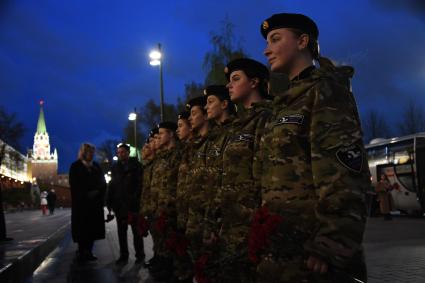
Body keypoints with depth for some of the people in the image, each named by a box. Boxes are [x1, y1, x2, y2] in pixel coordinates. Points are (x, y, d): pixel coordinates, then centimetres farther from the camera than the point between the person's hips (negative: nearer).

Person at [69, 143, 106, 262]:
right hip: (81, 203, -4)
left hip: (95, 202, 4)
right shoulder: (75, 166, 2)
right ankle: (82, 253, 0)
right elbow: (74, 185, -5)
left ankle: (88, 252, 8)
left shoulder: (96, 166, 15)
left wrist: (97, 192, -6)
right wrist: (86, 195, -11)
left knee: (93, 228, 2)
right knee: (82, 229, -5)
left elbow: (102, 183, 11)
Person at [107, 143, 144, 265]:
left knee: (136, 230, 3)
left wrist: (135, 198, -16)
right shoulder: (115, 167, 13)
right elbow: (111, 185, 14)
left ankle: (140, 255, 10)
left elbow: (140, 183, -5)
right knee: (121, 231, 7)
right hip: (119, 204, 4)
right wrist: (109, 201, 4)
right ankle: (123, 255, 13)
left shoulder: (135, 165, 0)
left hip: (133, 204, -4)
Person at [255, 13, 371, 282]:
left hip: (308, 246, -8)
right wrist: (266, 246, 17)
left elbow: (343, 172, -18)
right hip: (281, 247, 8)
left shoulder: (325, 90, -7)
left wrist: (330, 247, -24)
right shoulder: (290, 101, 19)